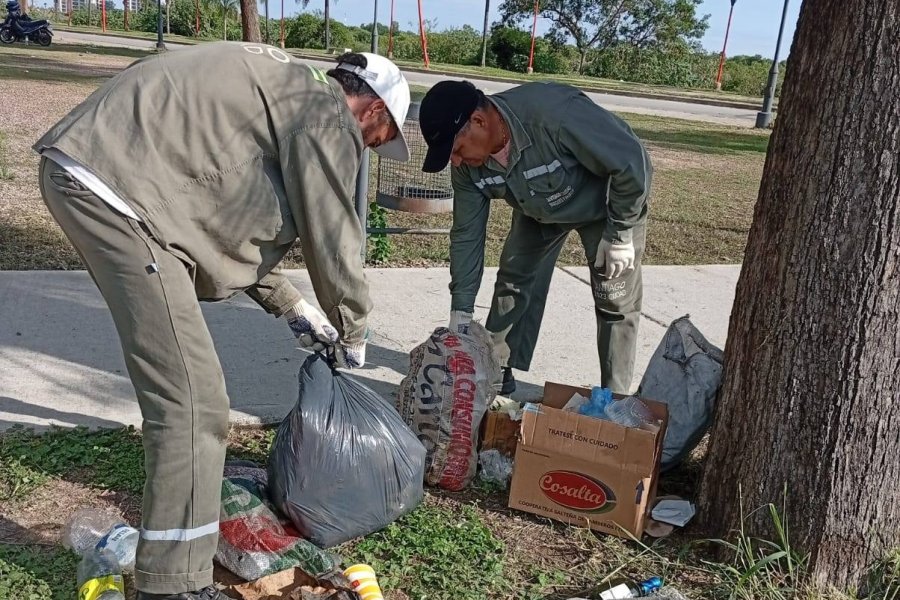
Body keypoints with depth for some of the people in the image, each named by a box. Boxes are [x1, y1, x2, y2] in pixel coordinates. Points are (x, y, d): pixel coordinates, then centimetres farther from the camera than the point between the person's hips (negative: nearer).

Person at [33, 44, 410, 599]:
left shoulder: (283, 89, 25)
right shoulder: (326, 114, -4)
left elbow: (241, 218, 27)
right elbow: (333, 241, -3)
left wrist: (294, 308, 28)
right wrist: (352, 336, 14)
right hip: (116, 183, -11)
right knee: (193, 399, -10)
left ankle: (190, 485, 44)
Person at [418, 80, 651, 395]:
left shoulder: (556, 113, -44)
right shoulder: (468, 164, -22)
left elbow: (633, 163, -34)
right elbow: (466, 234, -12)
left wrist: (619, 234, -25)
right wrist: (461, 313, -14)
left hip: (606, 205, -5)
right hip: (539, 209, 5)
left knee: (615, 302, -6)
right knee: (512, 282, 4)